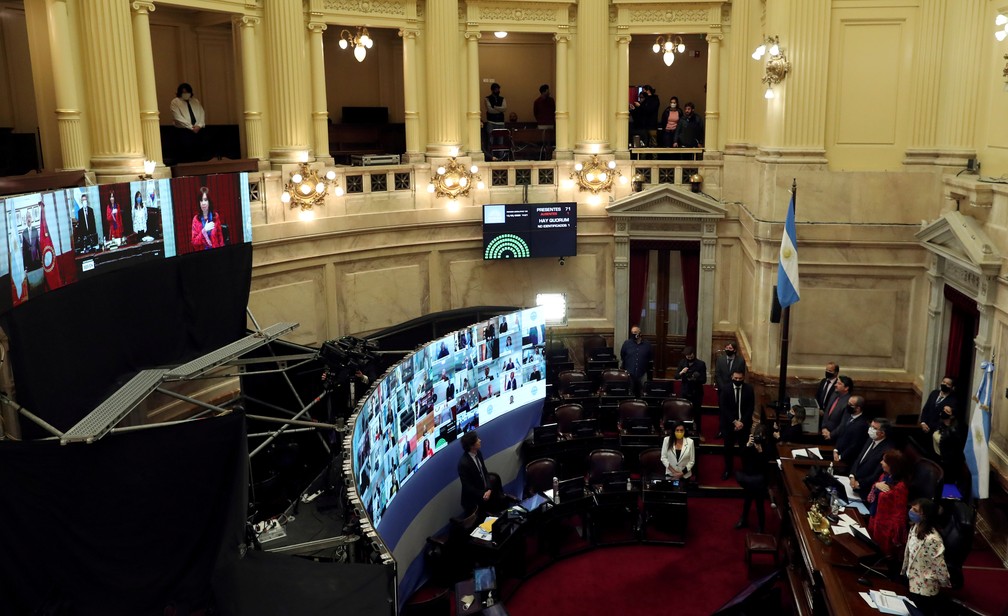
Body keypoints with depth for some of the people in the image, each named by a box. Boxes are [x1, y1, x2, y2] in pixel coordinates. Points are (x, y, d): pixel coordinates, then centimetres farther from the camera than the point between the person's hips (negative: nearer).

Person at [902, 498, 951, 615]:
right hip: (912, 581, 8)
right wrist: (904, 570, 18)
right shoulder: (915, 528, -7)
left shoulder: (932, 539, -34)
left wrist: (945, 584, -8)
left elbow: (940, 566, -23)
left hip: (924, 589, -8)